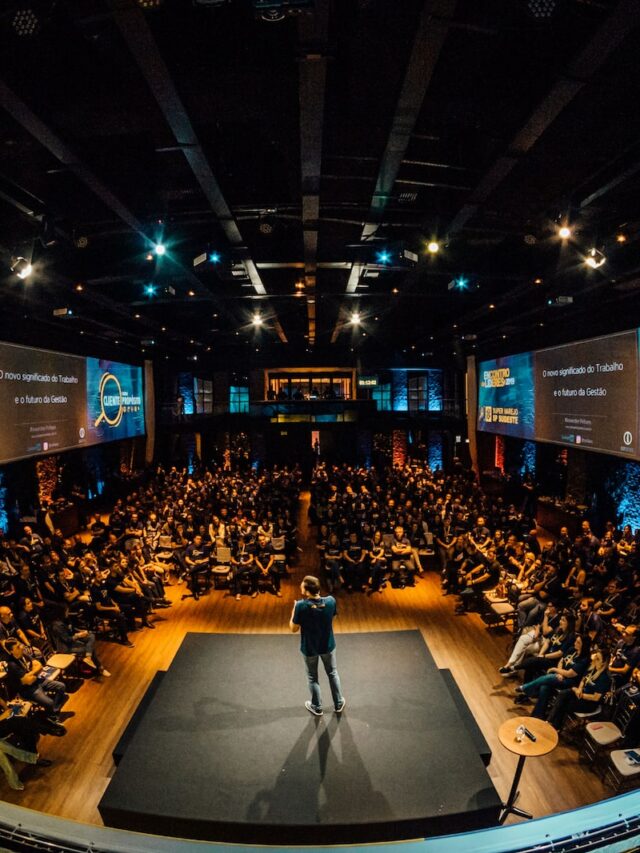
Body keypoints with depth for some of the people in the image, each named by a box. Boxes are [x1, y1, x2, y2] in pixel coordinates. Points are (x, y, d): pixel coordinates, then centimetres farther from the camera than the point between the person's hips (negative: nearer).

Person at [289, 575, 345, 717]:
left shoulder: (301, 605, -30)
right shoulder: (330, 601, -22)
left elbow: (294, 629, -18)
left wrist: (294, 611, -5)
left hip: (309, 648, -2)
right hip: (328, 645, 2)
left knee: (312, 678, 23)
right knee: (333, 673, 26)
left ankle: (317, 707, 40)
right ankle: (339, 704, 42)